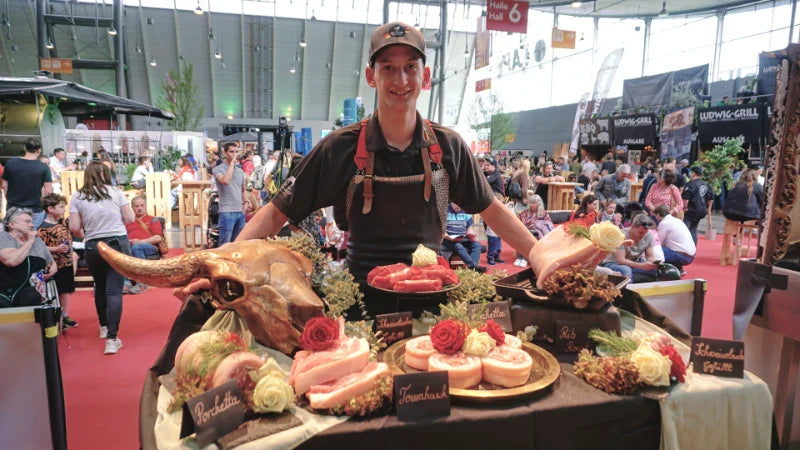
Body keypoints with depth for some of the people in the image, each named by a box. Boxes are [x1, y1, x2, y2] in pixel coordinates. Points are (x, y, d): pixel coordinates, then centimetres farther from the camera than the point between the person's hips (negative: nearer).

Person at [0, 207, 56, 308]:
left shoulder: (37, 240, 17)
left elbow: (52, 263, 30)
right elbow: (11, 261, -19)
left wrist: (52, 269, 5)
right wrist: (30, 242, -6)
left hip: (30, 291, 4)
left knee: (33, 298, -31)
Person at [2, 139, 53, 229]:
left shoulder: (10, 163, 0)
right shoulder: (44, 168, -10)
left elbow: (4, 186, 6)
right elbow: (48, 191, -12)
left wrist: (8, 200, 19)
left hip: (13, 208, 3)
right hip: (35, 210, -3)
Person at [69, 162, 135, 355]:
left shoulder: (77, 197, 2)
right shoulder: (116, 192, 1)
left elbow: (74, 227, -3)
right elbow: (130, 218, 0)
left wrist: (84, 234, 18)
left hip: (93, 248, 2)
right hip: (118, 244, -2)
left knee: (100, 287, 22)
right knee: (114, 290, -4)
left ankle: (104, 327, 38)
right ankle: (112, 338, -11)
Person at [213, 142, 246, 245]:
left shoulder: (240, 170, 15)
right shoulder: (218, 169, -3)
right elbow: (225, 181, -24)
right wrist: (232, 163, -16)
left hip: (240, 211, 6)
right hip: (227, 212, -6)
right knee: (225, 245, -5)